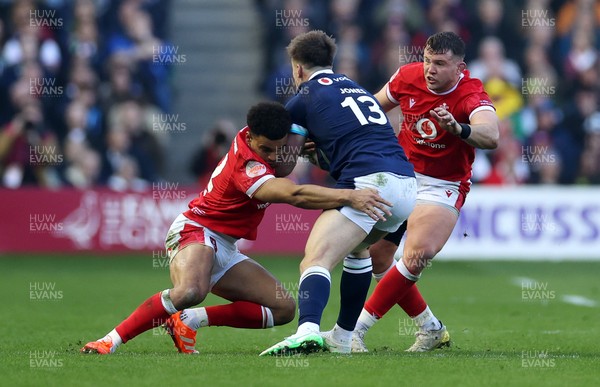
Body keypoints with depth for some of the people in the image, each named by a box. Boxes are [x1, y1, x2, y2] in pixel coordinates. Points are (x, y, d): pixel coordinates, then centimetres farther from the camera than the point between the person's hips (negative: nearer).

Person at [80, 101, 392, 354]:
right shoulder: (246, 165, -27)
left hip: (224, 249, 10)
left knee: (284, 308, 0)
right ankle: (111, 340, -27)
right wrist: (349, 196, -48)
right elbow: (293, 194, -41)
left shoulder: (256, 137, 0)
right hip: (196, 231, -10)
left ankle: (188, 321, 0)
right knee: (189, 291, -42)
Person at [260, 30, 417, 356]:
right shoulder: (356, 88, 31)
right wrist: (316, 147, 30)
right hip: (407, 185, 8)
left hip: (368, 181, -8)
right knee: (357, 247, 33)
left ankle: (308, 331, -45)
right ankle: (343, 338, 33)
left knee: (316, 260, -18)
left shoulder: (307, 94, 10)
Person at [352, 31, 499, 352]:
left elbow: (491, 137, -45)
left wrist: (457, 129, -63)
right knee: (376, 257, 0)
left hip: (443, 187, -5)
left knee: (417, 256, -24)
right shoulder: (408, 76, -9)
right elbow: (377, 106, 14)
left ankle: (357, 327, -15)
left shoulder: (471, 95, -23)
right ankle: (431, 328, 16)